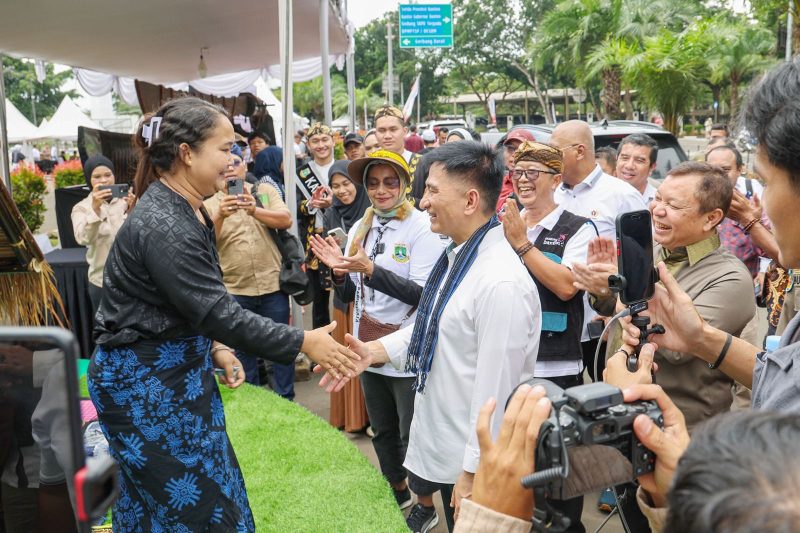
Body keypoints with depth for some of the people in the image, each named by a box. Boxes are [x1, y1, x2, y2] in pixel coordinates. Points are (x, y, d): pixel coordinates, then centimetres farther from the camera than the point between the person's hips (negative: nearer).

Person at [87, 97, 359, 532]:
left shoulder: (185, 209, 5)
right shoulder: (163, 226, -26)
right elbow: (217, 312, -28)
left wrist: (214, 347, 8)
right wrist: (302, 342, -23)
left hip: (175, 370, 9)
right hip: (143, 381, -9)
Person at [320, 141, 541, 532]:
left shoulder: (502, 283, -28)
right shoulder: (456, 254, 0)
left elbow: (494, 391, -25)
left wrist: (473, 473, -18)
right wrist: (375, 350, -1)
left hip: (469, 458, -8)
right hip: (436, 439, 8)